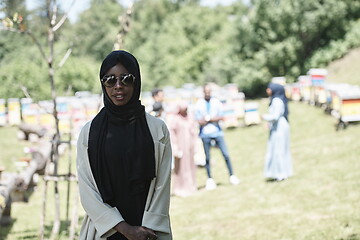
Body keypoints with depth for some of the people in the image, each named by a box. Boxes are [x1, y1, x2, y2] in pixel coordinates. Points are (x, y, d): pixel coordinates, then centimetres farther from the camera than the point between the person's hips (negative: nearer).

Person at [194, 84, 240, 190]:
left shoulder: (216, 102, 5)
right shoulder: (199, 104, -1)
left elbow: (221, 117, -2)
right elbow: (200, 121, -6)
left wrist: (207, 118, -8)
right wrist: (213, 118, -9)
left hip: (217, 132, 1)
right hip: (205, 134, -1)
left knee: (226, 154, -2)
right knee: (207, 157, 3)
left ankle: (232, 176, 8)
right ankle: (209, 179, 14)